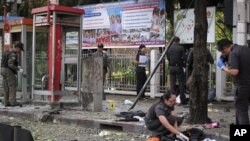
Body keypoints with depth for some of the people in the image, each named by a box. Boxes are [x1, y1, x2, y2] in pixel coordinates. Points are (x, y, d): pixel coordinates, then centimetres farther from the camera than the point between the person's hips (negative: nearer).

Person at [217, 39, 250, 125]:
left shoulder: (233, 54, -18)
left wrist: (222, 67, -12)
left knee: (241, 111, 0)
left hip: (242, 85, -9)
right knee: (239, 108, 21)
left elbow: (234, 72, -28)